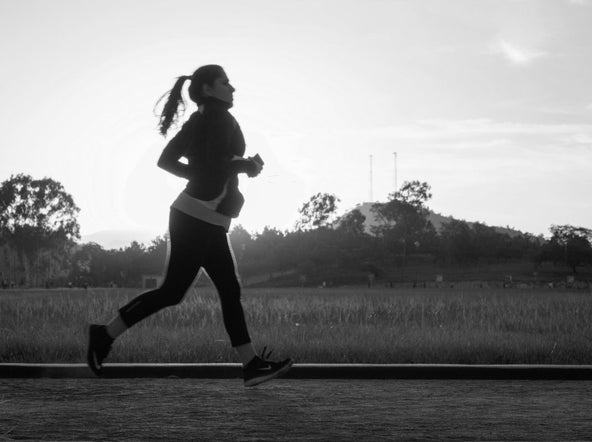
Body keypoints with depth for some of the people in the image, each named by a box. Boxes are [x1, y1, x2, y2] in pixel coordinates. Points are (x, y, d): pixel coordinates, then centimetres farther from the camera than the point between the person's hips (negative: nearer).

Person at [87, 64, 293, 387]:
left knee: (230, 291, 6)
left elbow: (166, 160, 16)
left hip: (208, 223, 10)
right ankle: (106, 334, 4)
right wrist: (248, 166, -6)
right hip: (198, 218, -10)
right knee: (173, 291, -5)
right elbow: (216, 165, -22)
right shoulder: (219, 117, -10)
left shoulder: (197, 121, 15)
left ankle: (252, 366, 6)